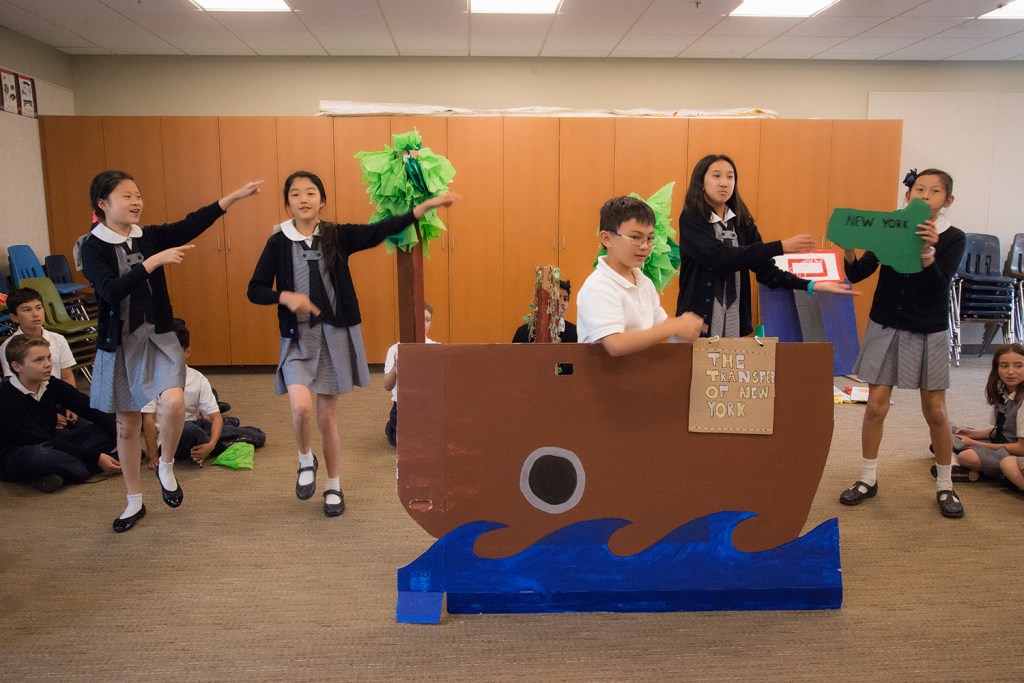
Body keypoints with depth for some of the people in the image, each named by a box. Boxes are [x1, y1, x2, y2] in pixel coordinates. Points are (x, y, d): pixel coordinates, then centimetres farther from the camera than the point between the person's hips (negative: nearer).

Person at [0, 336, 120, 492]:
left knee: (108, 429, -7)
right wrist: (95, 458, -29)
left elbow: (92, 409, -10)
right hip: (16, 457, -7)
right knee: (39, 454, -42)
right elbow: (42, 440, -27)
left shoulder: (53, 385, -5)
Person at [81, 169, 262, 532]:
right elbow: (110, 291, -23)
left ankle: (166, 467, 8)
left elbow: (193, 223, -12)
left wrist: (234, 196, -23)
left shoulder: (150, 237, 2)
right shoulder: (93, 247, -8)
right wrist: (153, 262, -28)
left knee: (175, 402, -22)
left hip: (159, 338, 2)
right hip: (119, 344, -1)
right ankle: (135, 502, 27)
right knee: (128, 424, 10)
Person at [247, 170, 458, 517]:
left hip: (335, 335, 0)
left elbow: (380, 230, -12)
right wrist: (286, 297, -19)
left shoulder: (337, 236, -1)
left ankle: (334, 487, 27)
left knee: (327, 414, 8)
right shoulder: (278, 242, -2)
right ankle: (306, 461, 12)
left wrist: (426, 205, -20)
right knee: (301, 405, -21)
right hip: (297, 338, 0)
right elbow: (255, 290, 0)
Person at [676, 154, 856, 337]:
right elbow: (720, 258, -22)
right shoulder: (691, 219, -8)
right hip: (697, 322, -5)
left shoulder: (742, 221, 7)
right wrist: (780, 247, -19)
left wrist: (810, 285, -12)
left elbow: (765, 269, 1)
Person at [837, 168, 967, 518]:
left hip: (929, 332, -1)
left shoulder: (953, 238, -4)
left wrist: (927, 253, -36)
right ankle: (868, 479, 15)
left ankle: (945, 486, 22)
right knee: (876, 404, 1)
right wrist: (849, 250, -27)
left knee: (935, 410, 4)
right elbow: (857, 274, -7)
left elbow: (938, 285, -19)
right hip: (885, 327, 1)